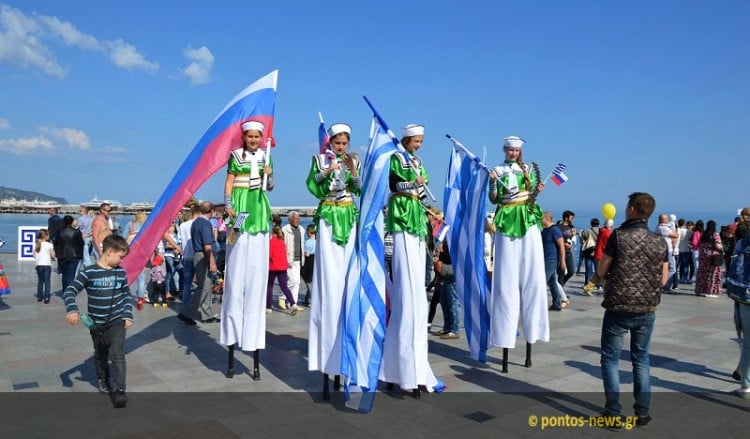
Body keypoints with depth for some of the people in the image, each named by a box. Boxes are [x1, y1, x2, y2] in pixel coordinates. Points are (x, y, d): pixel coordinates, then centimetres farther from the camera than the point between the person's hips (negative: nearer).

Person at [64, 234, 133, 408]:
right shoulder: (89, 272, -12)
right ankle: (102, 379, 44)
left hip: (117, 321, 1)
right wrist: (72, 309, -29)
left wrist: (128, 315, 1)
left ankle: (120, 390, -12)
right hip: (97, 324, 0)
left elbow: (127, 295, 9)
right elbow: (70, 291, -13)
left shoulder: (120, 272, -1)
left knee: (117, 355, -13)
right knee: (100, 356, 19)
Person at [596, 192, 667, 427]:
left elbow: (601, 272, -5)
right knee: (641, 359, 18)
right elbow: (663, 279, 6)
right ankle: (643, 413, 19)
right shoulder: (660, 242, 1)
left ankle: (614, 413, 7)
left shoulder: (619, 236, -10)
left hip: (618, 309, -4)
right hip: (646, 311, 4)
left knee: (610, 359, 8)